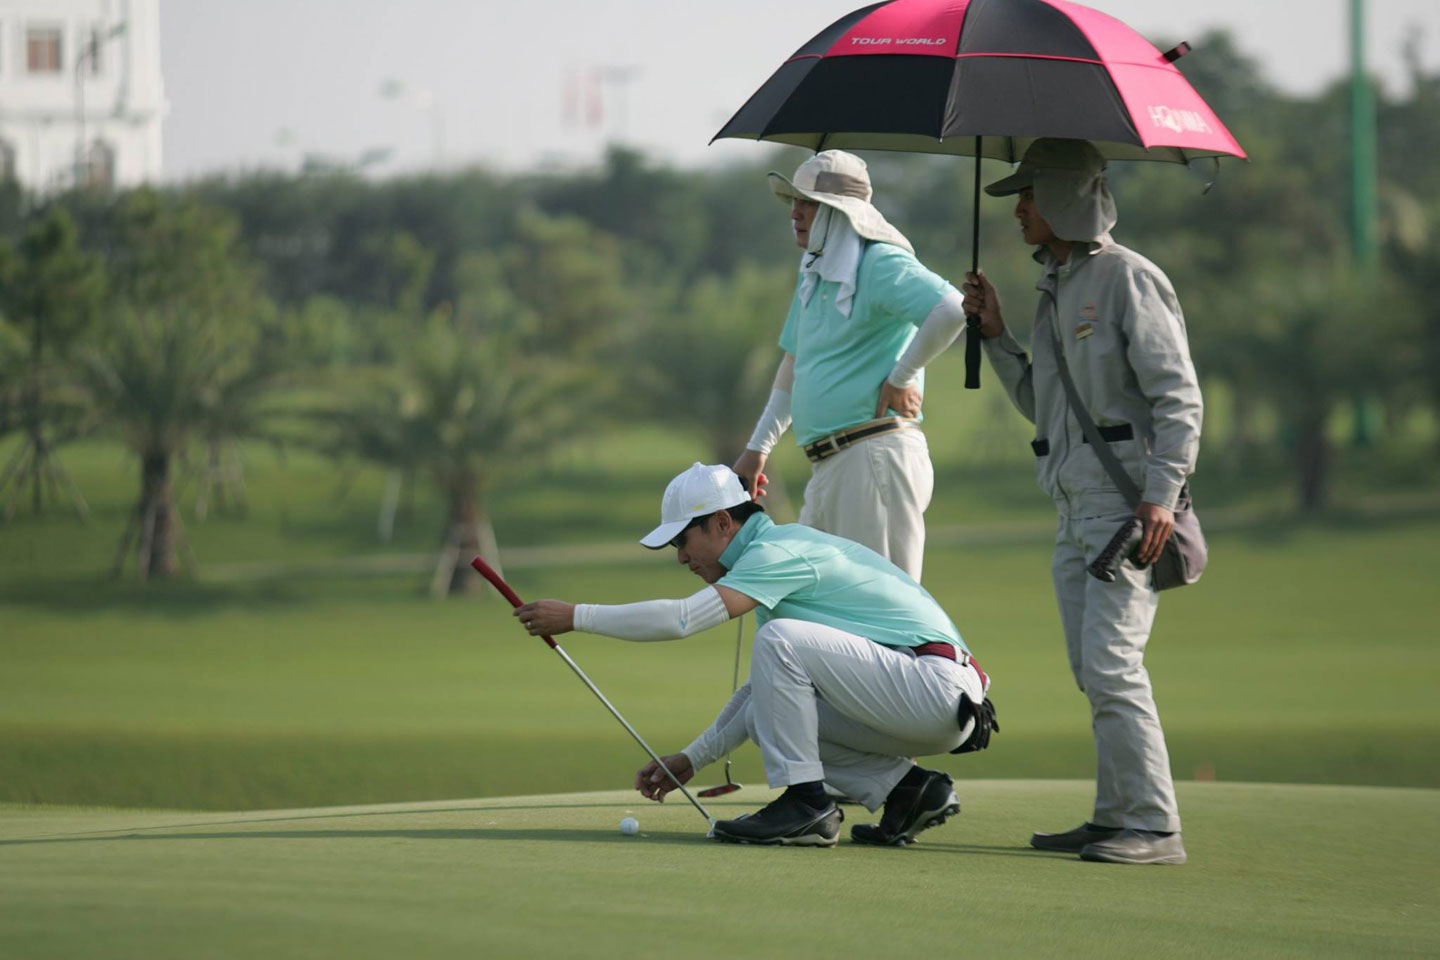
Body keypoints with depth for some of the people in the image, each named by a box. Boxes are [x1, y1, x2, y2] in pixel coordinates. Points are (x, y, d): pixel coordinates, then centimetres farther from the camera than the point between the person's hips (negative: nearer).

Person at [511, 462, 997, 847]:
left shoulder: (780, 550, -12)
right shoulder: (782, 551, 20)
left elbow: (682, 618, -22)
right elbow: (768, 684, 29)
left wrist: (575, 616, -13)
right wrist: (692, 758, 27)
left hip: (936, 688, -10)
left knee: (779, 639, -20)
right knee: (763, 713, 13)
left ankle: (806, 805, -14)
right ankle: (907, 788, 6)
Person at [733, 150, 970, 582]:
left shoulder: (881, 264, -10)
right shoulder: (814, 274, 20)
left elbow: (951, 311, -27)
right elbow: (795, 363, 30)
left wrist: (900, 377, -17)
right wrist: (758, 447, 28)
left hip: (877, 455, -10)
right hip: (829, 466, 10)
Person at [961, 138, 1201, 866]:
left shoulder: (1129, 280, -9)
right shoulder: (1054, 289, 18)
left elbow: (1178, 396, -13)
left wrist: (1163, 493, -22)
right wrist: (996, 335, 12)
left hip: (1129, 501, -9)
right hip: (1075, 510, 9)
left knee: (1111, 663, -15)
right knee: (1093, 669, 8)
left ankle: (1153, 826, -14)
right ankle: (1115, 817, 13)